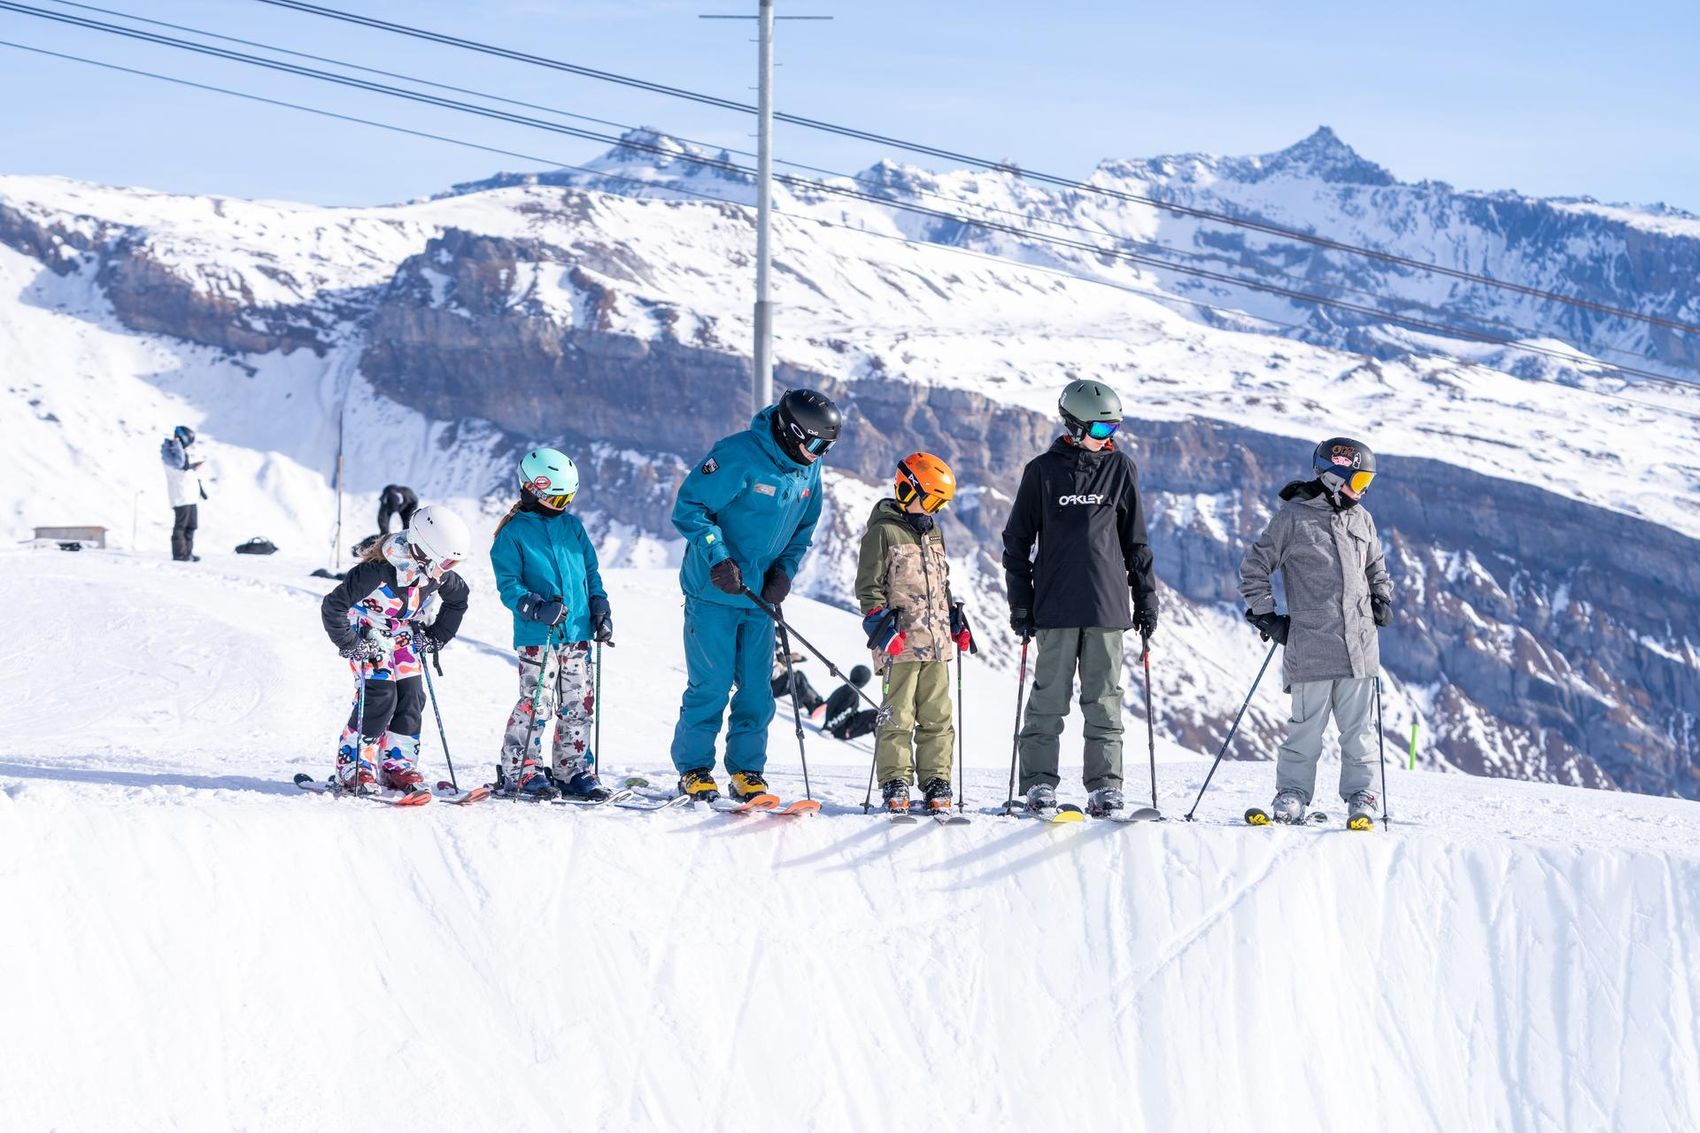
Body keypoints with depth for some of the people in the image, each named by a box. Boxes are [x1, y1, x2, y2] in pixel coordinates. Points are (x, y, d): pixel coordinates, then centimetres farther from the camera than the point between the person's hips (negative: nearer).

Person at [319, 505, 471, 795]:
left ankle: (399, 765, 8)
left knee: (411, 697, -3)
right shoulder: (378, 571, -34)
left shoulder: (437, 573, -14)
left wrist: (437, 636, 5)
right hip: (369, 636, -6)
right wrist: (350, 645, -25)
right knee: (381, 695, -18)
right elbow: (333, 606, -30)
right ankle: (353, 765, -9)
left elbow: (459, 597, 10)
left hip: (404, 637, 6)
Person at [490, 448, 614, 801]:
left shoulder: (572, 527, 14)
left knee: (579, 706, 8)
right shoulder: (514, 533, -3)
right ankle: (518, 771, 0)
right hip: (537, 637, -6)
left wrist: (600, 608, 7)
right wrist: (537, 608, -23)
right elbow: (508, 584, -8)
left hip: (577, 635, 6)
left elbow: (591, 571, 20)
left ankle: (573, 769, 17)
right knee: (536, 703, -10)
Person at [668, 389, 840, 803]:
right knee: (710, 686, -4)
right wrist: (717, 558, -24)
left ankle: (747, 771, 14)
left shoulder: (807, 468, 4)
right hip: (714, 594, -6)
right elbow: (689, 507, -16)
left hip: (760, 597, 6)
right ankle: (694, 770, 7)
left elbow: (803, 528, 17)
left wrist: (785, 570, 0)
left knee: (757, 688, 5)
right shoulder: (738, 457, -18)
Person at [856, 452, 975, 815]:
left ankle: (936, 780, 9)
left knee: (937, 716, 6)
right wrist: (881, 624, -15)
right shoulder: (883, 532, -4)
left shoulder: (932, 533, 19)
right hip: (901, 643, -7)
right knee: (898, 715, -6)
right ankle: (895, 784, -3)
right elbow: (869, 586, -7)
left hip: (937, 642, 7)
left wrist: (956, 620, 21)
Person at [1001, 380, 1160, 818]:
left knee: (1104, 699, 1)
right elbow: (1017, 540, 7)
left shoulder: (1121, 469, 8)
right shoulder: (1044, 470, 3)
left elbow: (1136, 540, 14)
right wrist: (1020, 603, 2)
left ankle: (1105, 785, 3)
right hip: (1055, 604, -1)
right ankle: (1039, 782, 4)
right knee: (1049, 697, 0)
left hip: (1107, 603, 1)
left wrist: (1146, 600, 9)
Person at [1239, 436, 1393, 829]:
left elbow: (1376, 567, 30)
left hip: (1359, 643, 4)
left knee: (1358, 727, 5)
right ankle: (1292, 795, 7)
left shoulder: (1361, 519, 14)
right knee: (1307, 726, -3)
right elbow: (1254, 567, 4)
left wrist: (1381, 598, 14)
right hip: (1312, 643, -4)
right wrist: (1265, 616, -1)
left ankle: (1360, 797, 12)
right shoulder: (1293, 517, -2)